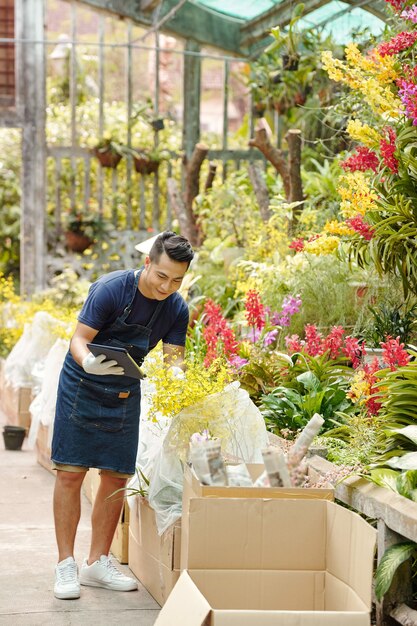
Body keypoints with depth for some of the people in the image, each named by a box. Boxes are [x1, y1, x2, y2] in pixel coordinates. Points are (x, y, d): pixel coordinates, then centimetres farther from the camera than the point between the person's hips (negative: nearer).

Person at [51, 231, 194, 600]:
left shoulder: (176, 309, -8)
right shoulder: (111, 289, -21)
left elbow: (174, 358, -6)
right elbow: (80, 338, -21)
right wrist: (88, 362, -43)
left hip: (125, 392, 5)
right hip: (82, 386, -4)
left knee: (117, 477, 3)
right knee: (70, 472, -7)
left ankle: (98, 562, 15)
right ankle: (66, 565, -1)